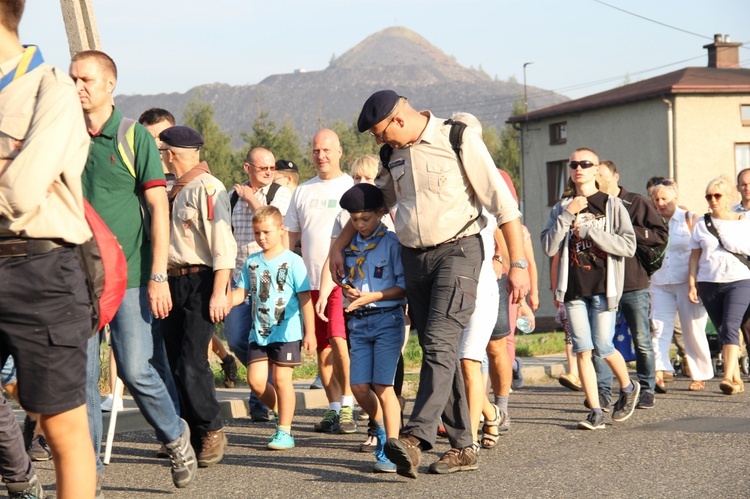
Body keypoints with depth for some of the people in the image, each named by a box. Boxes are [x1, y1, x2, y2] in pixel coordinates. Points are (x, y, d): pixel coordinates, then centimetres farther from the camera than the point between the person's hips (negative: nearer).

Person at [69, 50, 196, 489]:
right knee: (81, 374, 2)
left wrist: (158, 276, -10)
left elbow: (159, 208, -4)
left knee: (135, 368, -5)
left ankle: (176, 437, 19)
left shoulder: (135, 137, -1)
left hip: (128, 274, -3)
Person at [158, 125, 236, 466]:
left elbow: (223, 243, -16)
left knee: (191, 364, -13)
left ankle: (213, 432, 1)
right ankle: (191, 437, 14)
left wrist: (219, 292, -20)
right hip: (173, 283, 9)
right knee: (176, 365, 6)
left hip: (199, 283, -9)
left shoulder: (207, 187, -10)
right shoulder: (175, 191, 17)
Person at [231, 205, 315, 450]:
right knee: (255, 380, -1)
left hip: (286, 332, -5)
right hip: (258, 332, 5)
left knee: (281, 379, -4)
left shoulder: (292, 262, -3)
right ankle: (282, 410, 24)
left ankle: (284, 431, 5)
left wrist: (310, 332, -7)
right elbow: (241, 292, 12)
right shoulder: (251, 262, 11)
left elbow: (305, 299, -4)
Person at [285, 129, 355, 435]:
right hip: (311, 281, 5)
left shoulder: (352, 188, 4)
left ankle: (348, 404, -10)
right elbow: (290, 236, 18)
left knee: (339, 341, -16)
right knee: (322, 348, 5)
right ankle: (334, 407, 10)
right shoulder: (303, 192, 17)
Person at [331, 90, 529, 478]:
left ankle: (415, 438, -31)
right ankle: (463, 447, 9)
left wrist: (518, 264, -11)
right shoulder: (393, 155, 11)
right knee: (438, 351, 4)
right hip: (414, 258, 7)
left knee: (439, 343, -20)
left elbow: (502, 202, -8)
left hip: (456, 251, -7)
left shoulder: (458, 140, -8)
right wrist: (337, 246, 20)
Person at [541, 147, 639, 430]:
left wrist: (589, 230, -12)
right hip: (574, 289, 3)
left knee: (602, 347, -6)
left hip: (603, 286, -3)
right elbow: (548, 247, 0)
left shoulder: (611, 205, 3)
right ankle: (596, 412, 2)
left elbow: (628, 246, -7)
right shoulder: (561, 208, 12)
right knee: (582, 349, -2)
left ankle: (628, 388, 23)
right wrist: (567, 215, -9)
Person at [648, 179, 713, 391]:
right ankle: (659, 373, -25)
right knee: (659, 328, -13)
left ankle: (699, 377, 14)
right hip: (660, 284, 3)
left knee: (693, 331, 3)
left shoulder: (690, 219, 2)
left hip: (686, 283, -3)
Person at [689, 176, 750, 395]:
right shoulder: (702, 224, 10)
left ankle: (728, 377, -25)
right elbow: (694, 256, 9)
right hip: (708, 283, 3)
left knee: (730, 327, -18)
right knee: (722, 331, 4)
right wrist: (692, 285, 3)